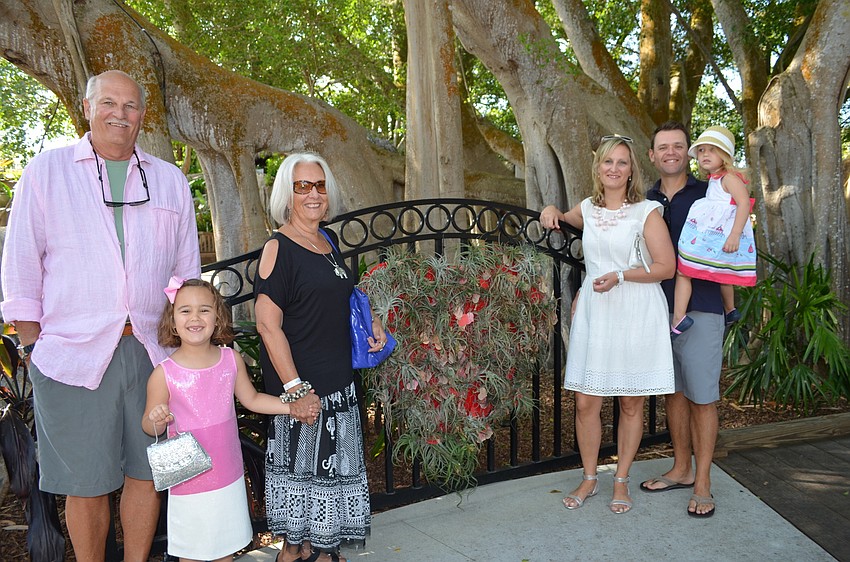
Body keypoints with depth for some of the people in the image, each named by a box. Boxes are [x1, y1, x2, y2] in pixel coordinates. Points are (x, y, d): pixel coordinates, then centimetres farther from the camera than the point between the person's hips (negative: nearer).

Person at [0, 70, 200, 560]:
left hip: (152, 353, 2)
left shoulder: (171, 180, 12)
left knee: (146, 473, 10)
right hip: (74, 353, -2)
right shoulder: (46, 171, 6)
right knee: (85, 484, 6)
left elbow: (188, 270, 14)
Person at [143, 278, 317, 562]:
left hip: (228, 474, 3)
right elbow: (149, 426, -6)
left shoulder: (231, 359, -7)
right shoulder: (164, 373, -16)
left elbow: (251, 399, 6)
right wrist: (157, 420, -29)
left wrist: (294, 406, 0)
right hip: (188, 478, -3)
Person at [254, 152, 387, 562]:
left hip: (339, 382, 8)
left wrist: (368, 321, 6)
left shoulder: (327, 242, 10)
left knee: (331, 464, 17)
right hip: (302, 386, -8)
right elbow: (268, 323, -20)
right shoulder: (279, 248, -14)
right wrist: (294, 388, -24)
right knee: (302, 463, 4)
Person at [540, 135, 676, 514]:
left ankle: (621, 480, 24)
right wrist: (551, 211, 11)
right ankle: (589, 479, 22)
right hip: (593, 314, 3)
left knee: (631, 403, 7)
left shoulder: (646, 212, -3)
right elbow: (566, 220, 33)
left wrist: (620, 275, -17)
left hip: (635, 316, -3)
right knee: (586, 402, 3)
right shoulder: (587, 209, 10)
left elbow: (667, 267, -7)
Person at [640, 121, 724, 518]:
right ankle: (681, 470, 28)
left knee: (702, 396, 1)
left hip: (700, 309, -4)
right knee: (673, 392, 13)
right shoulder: (646, 202, 10)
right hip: (658, 307, 4)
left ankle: (702, 483, 14)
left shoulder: (708, 195, -2)